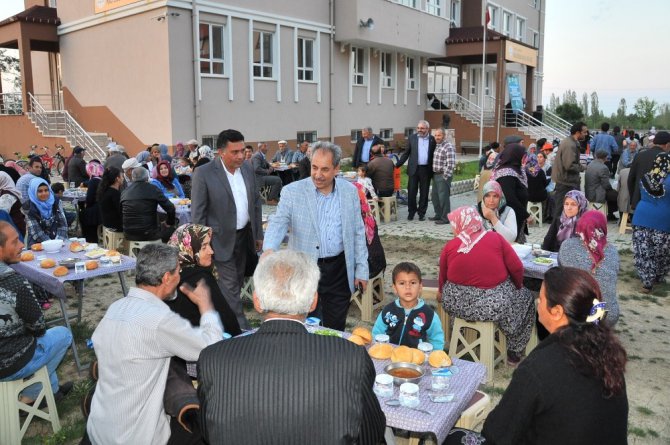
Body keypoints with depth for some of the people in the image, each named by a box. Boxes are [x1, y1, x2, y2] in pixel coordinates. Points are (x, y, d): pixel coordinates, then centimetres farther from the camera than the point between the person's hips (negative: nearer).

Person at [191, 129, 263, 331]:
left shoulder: (248, 169, 2)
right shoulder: (204, 173, -15)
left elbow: (256, 203, 11)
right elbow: (197, 213, -12)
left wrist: (258, 234, 11)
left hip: (244, 236, 6)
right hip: (222, 239, -6)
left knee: (237, 283, 17)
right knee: (229, 286, -1)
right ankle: (242, 329, 7)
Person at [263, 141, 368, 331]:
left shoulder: (350, 191, 3)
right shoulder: (292, 192, -6)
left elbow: (358, 232, 7)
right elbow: (278, 223, -15)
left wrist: (361, 269, 6)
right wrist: (269, 249, -36)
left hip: (339, 270, 2)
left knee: (336, 329, 12)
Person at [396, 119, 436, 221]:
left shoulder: (432, 139, 3)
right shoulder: (412, 138, 5)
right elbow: (406, 153, 8)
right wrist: (398, 164, 1)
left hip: (426, 170, 0)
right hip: (414, 169, 0)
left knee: (424, 193, 7)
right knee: (411, 192, 3)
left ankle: (422, 212, 18)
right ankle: (411, 212, 17)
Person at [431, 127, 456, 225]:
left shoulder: (448, 147, -13)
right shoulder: (436, 145, 13)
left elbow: (451, 164, -18)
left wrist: (445, 176, -18)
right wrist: (433, 174, 15)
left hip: (443, 176, -9)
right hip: (435, 175, 9)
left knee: (443, 197, -4)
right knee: (435, 196, 15)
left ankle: (445, 218, 4)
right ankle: (438, 215, 28)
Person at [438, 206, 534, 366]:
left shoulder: (450, 246, -5)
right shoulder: (495, 238, -9)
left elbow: (443, 278, 7)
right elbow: (517, 268, -8)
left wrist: (441, 293, 28)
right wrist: (518, 285, 13)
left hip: (456, 304, 2)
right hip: (494, 305, -2)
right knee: (526, 298, 25)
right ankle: (514, 353, 28)